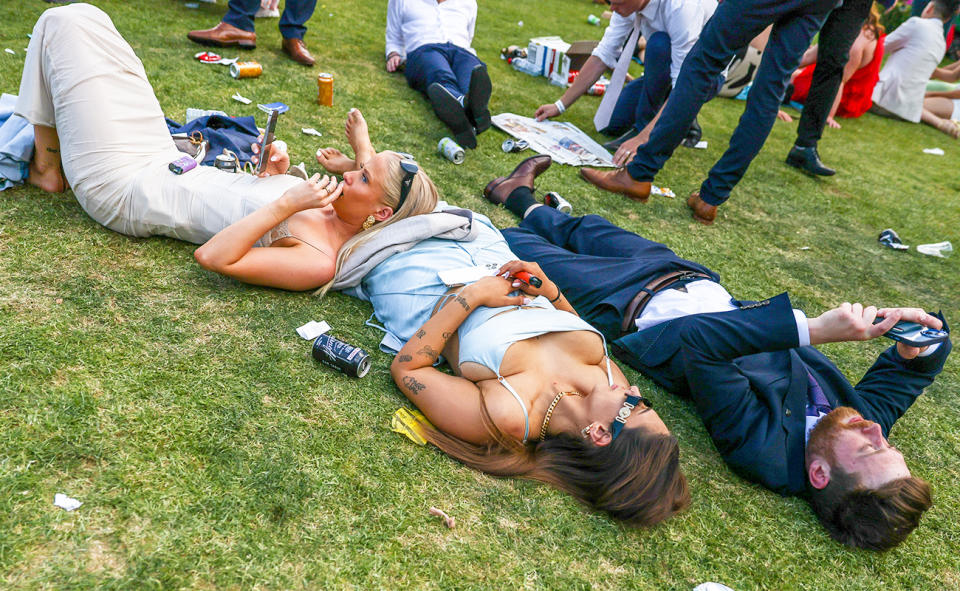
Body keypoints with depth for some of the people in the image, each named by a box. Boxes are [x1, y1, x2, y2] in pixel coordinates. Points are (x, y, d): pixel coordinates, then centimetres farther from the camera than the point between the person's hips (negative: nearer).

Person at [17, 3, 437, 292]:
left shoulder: (319, 262, -29)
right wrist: (273, 174, -9)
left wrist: (285, 203, -36)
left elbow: (213, 257, -34)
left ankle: (47, 169, 16)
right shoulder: (325, 207, -5)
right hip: (166, 163, 8)